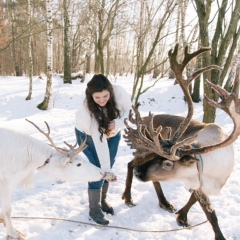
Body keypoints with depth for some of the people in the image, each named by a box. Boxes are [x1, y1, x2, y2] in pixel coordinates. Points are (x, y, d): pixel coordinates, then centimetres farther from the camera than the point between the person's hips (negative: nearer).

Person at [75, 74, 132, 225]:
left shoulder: (119, 92, -32)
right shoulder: (87, 108, -38)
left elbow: (130, 110, -16)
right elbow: (99, 140, -40)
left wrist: (118, 124, -35)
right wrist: (106, 169, -43)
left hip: (113, 132, 4)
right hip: (88, 135, -3)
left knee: (109, 167, 8)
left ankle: (102, 199, 30)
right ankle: (94, 209, 7)